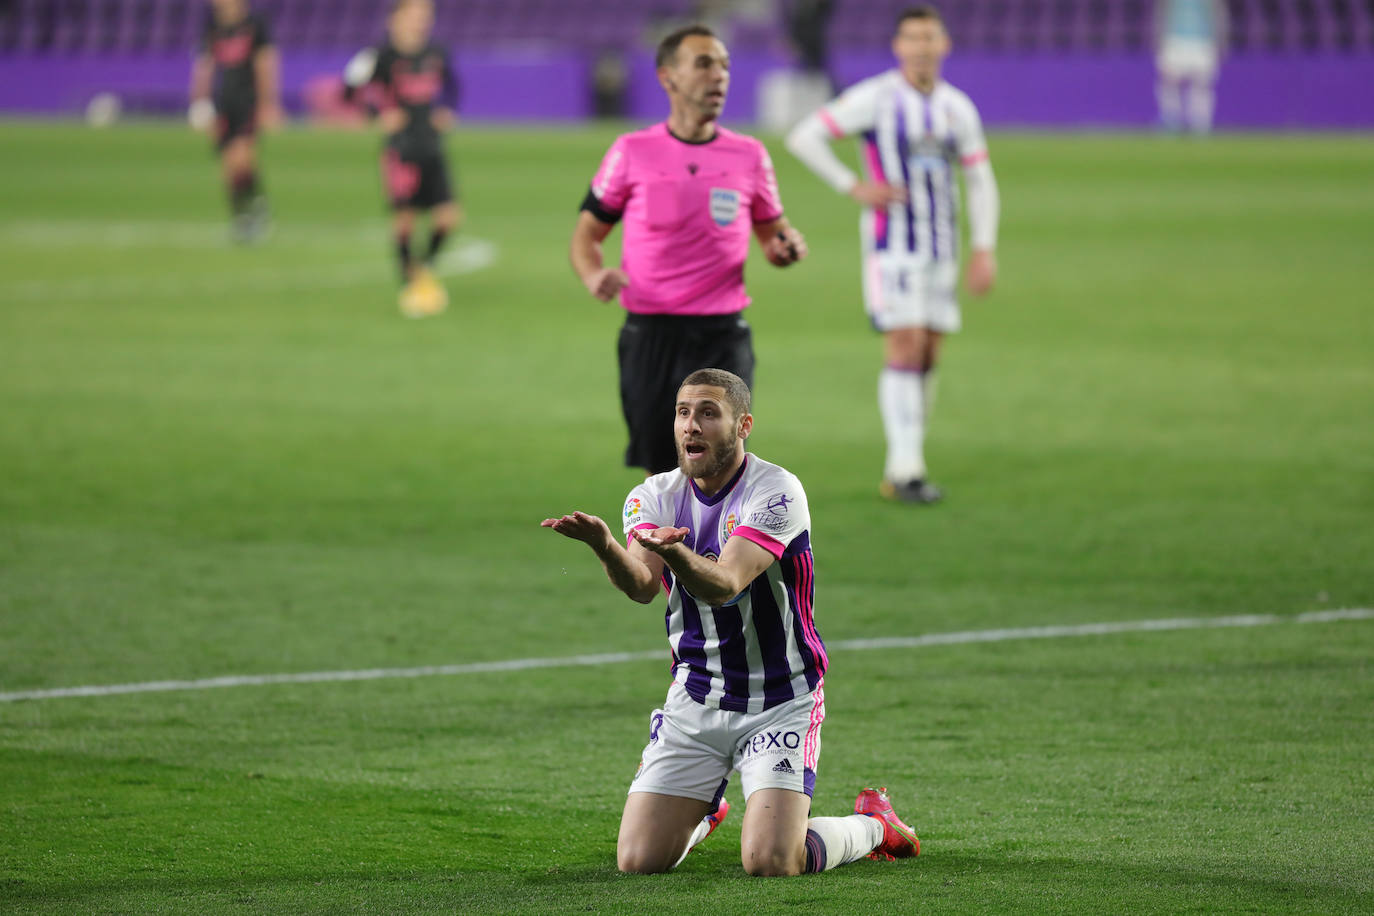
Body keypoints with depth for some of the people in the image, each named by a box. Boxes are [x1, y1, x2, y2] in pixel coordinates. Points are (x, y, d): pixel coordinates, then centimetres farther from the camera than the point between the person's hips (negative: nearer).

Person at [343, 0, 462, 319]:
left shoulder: (436, 55, 4)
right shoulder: (383, 56, -10)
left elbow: (451, 86, 22)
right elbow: (351, 89, -8)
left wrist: (448, 112, 6)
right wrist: (381, 113, -17)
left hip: (432, 147, 4)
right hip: (400, 147, -4)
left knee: (449, 217, -4)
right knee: (404, 218, -2)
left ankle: (425, 266, 21)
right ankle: (409, 284, 14)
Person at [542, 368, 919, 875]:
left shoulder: (776, 491, -16)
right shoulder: (654, 496, -1)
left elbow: (725, 585, -30)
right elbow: (641, 585, -21)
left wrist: (676, 553, -53)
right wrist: (606, 547, -44)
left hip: (781, 702, -5)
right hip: (695, 698, 5)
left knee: (769, 861, -20)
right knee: (638, 860, -4)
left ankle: (872, 824, 14)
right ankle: (704, 811, 33)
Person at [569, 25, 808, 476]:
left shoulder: (749, 156, 5)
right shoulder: (632, 152, 1)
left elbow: (771, 232, 18)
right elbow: (586, 233, 8)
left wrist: (786, 245, -7)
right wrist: (593, 275, -14)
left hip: (722, 337, 0)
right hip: (650, 334, 0)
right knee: (663, 477, 6)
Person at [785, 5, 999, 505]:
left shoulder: (958, 108, 9)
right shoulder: (875, 98, -6)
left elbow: (980, 182, 16)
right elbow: (804, 137, -7)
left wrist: (984, 250, 6)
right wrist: (854, 188, -12)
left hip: (941, 247, 5)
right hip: (892, 245, -5)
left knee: (928, 353, 5)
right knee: (905, 346, -14)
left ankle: (902, 468, 14)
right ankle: (905, 469, -14)